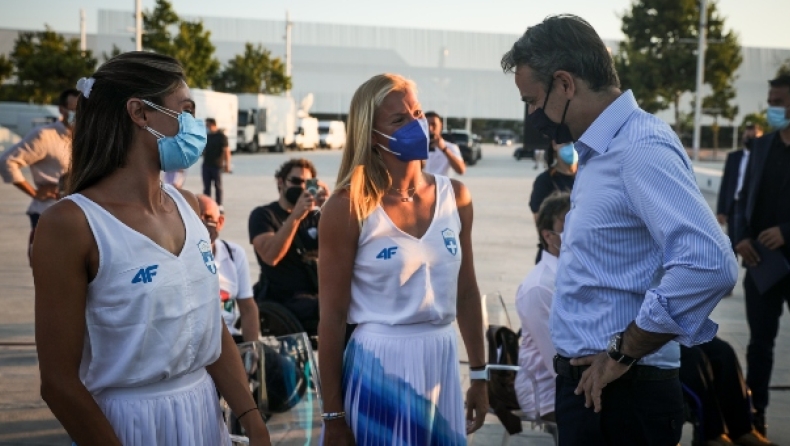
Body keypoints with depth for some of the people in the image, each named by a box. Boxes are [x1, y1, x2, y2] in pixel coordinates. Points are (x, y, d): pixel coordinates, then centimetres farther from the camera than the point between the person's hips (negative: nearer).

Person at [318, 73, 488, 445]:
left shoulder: (455, 196, 2)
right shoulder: (348, 208, -11)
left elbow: (465, 291, 10)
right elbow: (332, 317, -10)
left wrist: (479, 374, 12)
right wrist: (333, 414, -9)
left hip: (442, 362, 5)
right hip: (378, 369, -4)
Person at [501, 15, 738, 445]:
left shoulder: (640, 149, -19)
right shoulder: (601, 150, 11)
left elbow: (709, 264, -31)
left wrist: (623, 352, -22)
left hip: (619, 395, -9)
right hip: (587, 384, 9)